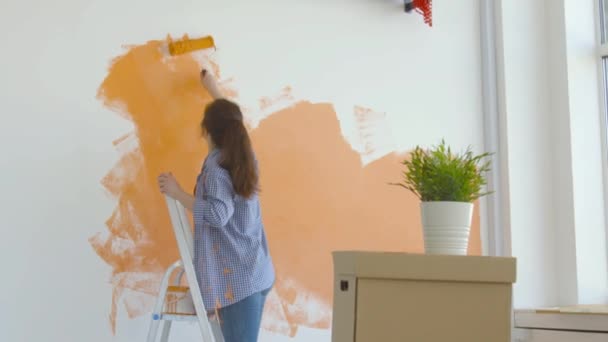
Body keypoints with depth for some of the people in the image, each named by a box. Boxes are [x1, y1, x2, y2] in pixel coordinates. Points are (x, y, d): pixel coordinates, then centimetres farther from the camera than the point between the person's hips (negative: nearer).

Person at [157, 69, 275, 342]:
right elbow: (231, 119, 32)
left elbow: (218, 214, -27)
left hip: (236, 276, -9)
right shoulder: (244, 156, 11)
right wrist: (213, 89, 43)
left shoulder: (216, 165, -14)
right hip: (255, 272, 9)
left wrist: (178, 193, -20)